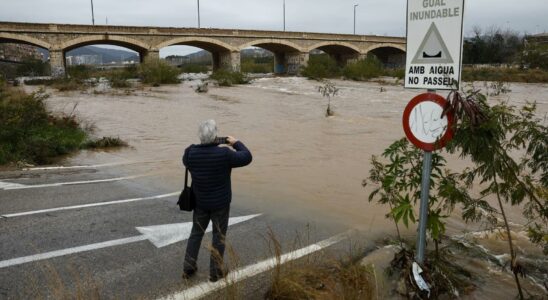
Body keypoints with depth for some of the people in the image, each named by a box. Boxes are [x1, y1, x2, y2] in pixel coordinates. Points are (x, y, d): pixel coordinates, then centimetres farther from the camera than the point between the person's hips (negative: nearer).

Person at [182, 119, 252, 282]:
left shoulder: (191, 153, -13)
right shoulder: (224, 154, -23)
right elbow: (247, 157, -10)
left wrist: (204, 146, 9)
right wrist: (236, 143, 5)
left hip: (200, 202, 4)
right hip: (220, 203, -3)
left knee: (196, 233, 20)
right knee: (219, 236, 11)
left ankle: (188, 268, 26)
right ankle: (215, 272, 20)